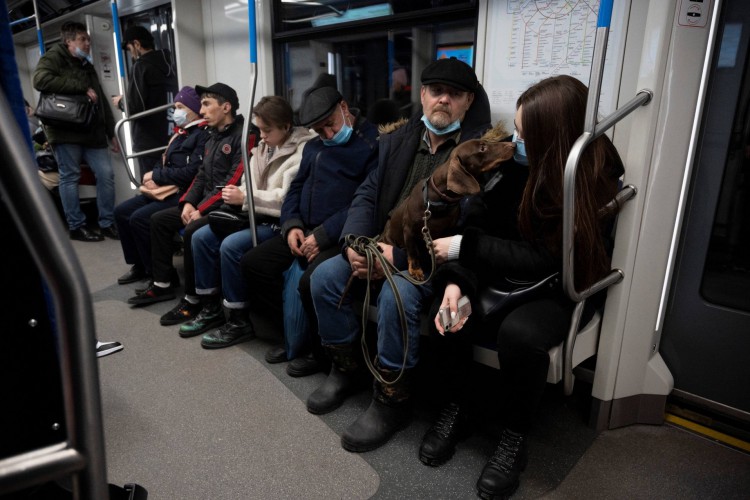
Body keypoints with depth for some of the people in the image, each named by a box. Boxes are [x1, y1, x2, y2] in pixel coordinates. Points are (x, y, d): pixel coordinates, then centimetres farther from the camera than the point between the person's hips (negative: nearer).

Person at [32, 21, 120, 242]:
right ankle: (76, 226, 6)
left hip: (92, 131, 7)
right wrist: (82, 88, -18)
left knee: (106, 174, -1)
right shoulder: (54, 56, 1)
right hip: (65, 130, -6)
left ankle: (107, 223, 8)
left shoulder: (87, 66, 24)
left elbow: (102, 102, 24)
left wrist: (111, 133, 19)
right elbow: (41, 80, -20)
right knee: (70, 177, -1)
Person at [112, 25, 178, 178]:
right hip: (169, 139, 7)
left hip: (149, 143, -7)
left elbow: (135, 108, -16)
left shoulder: (141, 66, -9)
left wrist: (121, 103, 5)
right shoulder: (167, 65, 13)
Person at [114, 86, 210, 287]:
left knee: (139, 218, -22)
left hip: (183, 194, -10)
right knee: (122, 211, 6)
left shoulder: (203, 135, -13)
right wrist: (153, 177, -4)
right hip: (166, 190, 10)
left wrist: (156, 177, -11)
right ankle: (140, 266, 15)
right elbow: (166, 163, 20)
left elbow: (191, 172, -23)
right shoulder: (180, 133, 17)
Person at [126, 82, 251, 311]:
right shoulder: (213, 137, 16)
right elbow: (202, 176, 18)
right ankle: (162, 284, 11)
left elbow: (234, 182, -22)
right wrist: (189, 202, 1)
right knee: (159, 219, 7)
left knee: (192, 231, -31)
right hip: (205, 204, 10)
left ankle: (194, 298, -16)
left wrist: (201, 210, -19)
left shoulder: (243, 136, -14)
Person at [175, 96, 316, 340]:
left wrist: (245, 198, -20)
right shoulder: (263, 147, 14)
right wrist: (237, 194, -6)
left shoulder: (301, 152, -13)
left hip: (281, 222, -9)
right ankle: (210, 308, 7)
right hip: (258, 216, 9)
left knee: (231, 245, -28)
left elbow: (288, 200, -23)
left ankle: (239, 319, -12)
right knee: (201, 236, -3)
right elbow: (251, 185, 18)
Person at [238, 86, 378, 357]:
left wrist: (322, 235, -19)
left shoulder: (372, 144, -7)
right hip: (304, 232, 9)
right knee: (251, 263, 0)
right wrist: (292, 225, 1)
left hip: (340, 237, -8)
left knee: (311, 281, -31)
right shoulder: (313, 147, 20)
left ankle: (321, 347, -2)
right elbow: (296, 188, 21)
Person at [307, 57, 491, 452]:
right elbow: (368, 195, 7)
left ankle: (391, 400, -9)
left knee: (397, 294, -33)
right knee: (325, 276, -8)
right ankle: (345, 367, 13)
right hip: (384, 245, 7)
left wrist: (398, 255, -27)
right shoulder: (398, 141, 11)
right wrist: (356, 242, -13)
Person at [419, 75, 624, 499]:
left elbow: (545, 260, -23)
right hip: (507, 272, 4)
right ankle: (455, 409, 1)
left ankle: (515, 438, -5)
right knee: (450, 306, -24)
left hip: (563, 286, -3)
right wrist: (457, 280, -27)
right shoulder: (519, 159, -9)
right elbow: (480, 221, -9)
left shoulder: (598, 179, -18)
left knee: (519, 333, -34)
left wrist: (462, 246, -22)